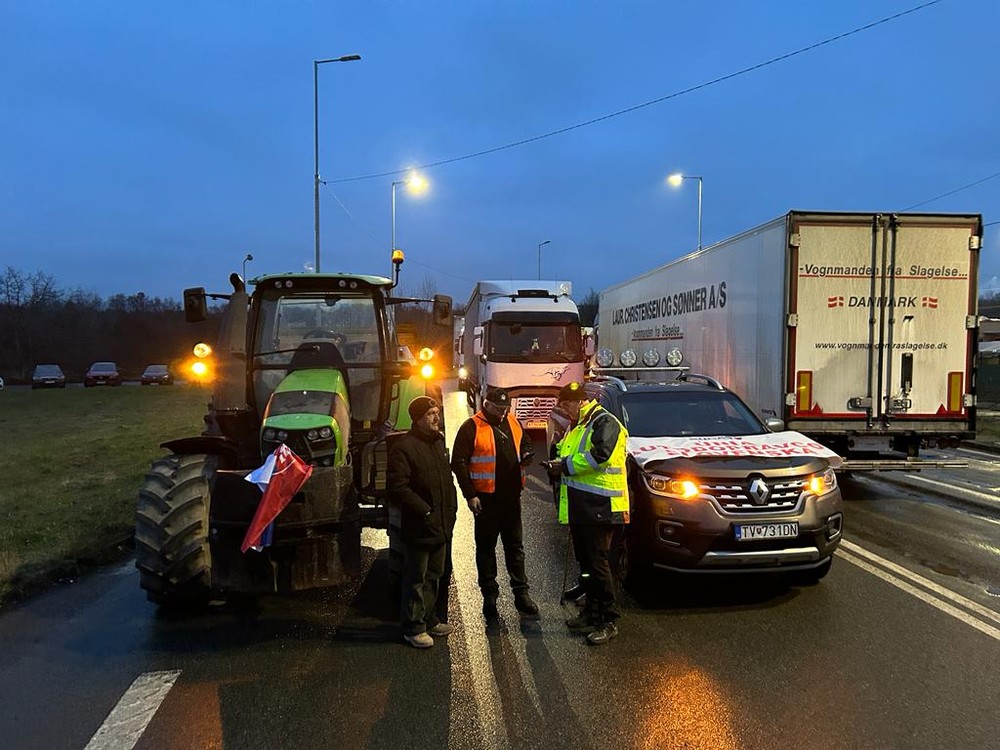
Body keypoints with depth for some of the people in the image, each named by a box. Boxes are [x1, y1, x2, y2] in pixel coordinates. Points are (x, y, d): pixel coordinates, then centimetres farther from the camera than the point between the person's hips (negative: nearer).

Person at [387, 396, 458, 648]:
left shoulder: (439, 442, 13)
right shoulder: (403, 447, -15)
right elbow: (397, 488, -21)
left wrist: (451, 509, 11)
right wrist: (425, 511, -19)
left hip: (442, 526, 8)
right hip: (419, 528, -8)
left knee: (434, 576, 19)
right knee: (416, 578, 2)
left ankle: (431, 620, 33)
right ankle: (414, 628, 14)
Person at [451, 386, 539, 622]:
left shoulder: (514, 423, 8)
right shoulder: (472, 427, -9)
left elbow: (525, 443, 25)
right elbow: (459, 462, -10)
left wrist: (525, 455, 0)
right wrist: (470, 495, -14)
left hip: (511, 496, 5)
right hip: (486, 497, -5)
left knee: (515, 545, 12)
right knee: (486, 547, 7)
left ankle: (521, 593, 21)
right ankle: (489, 596, 18)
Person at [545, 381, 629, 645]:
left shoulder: (605, 422, -10)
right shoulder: (576, 426, 21)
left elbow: (599, 455, -25)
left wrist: (565, 465, -16)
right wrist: (558, 466, 8)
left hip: (599, 507, -10)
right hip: (579, 507, 10)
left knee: (597, 562, -6)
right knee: (585, 561, 15)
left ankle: (609, 620, 3)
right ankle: (592, 613, 26)